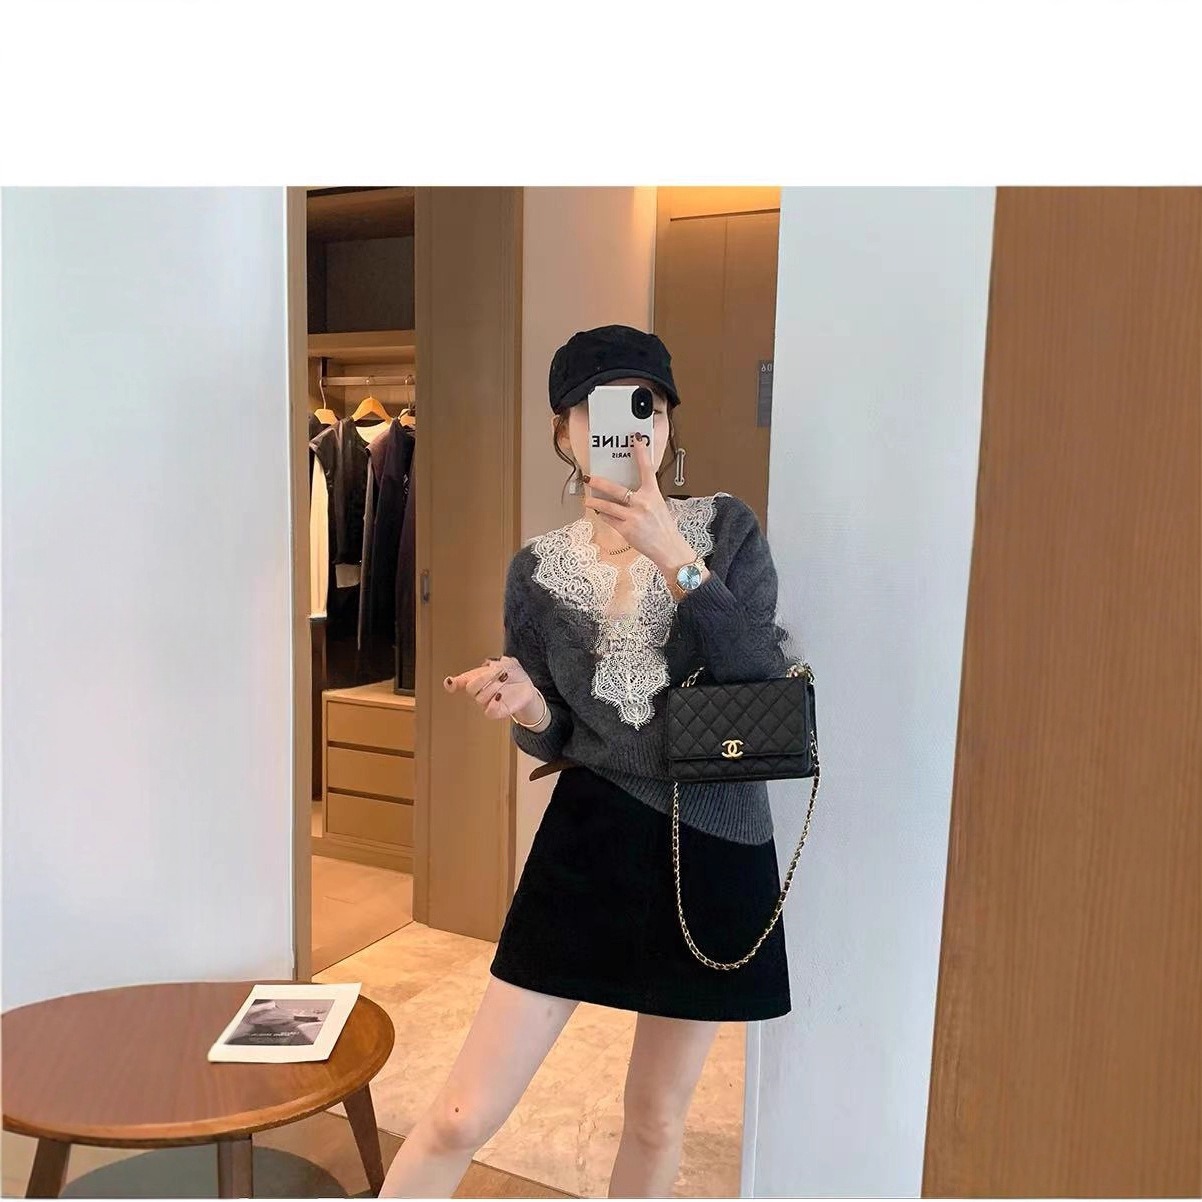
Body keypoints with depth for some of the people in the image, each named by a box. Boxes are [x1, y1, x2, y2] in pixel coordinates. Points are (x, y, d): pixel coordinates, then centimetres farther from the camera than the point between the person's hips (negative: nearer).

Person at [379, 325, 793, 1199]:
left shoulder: (727, 529, -5)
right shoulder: (538, 571, -1)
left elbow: (767, 691, -18)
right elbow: (553, 742, 6)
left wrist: (674, 556, -26)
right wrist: (525, 708, -17)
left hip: (715, 852, 0)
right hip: (589, 846, 1)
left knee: (657, 1118, 18)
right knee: (461, 1117, 3)